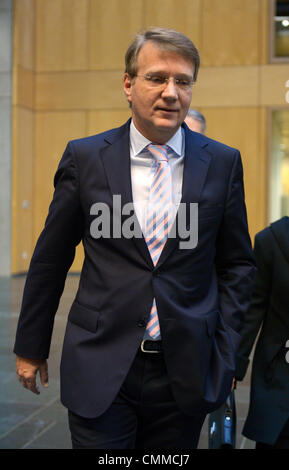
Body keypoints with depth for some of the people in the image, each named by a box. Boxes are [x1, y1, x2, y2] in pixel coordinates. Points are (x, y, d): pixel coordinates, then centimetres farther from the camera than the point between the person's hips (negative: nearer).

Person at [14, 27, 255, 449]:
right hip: (101, 366, -1)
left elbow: (237, 264, 6)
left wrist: (225, 353, 0)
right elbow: (50, 260, 4)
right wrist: (31, 347, 9)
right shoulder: (84, 158, -3)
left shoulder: (223, 163, 0)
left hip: (184, 373, 2)